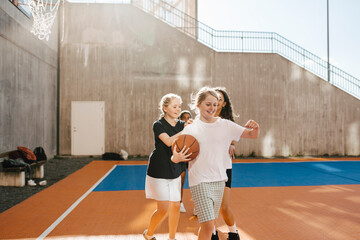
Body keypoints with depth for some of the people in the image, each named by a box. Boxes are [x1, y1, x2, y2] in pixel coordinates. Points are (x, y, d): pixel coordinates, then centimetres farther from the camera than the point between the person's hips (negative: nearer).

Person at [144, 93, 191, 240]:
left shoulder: (183, 125, 6)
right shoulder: (158, 125, -9)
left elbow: (184, 145, -1)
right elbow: (169, 141, -24)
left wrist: (181, 155, -21)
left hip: (175, 171, 5)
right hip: (158, 171, -5)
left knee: (175, 206, 6)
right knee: (163, 209, -3)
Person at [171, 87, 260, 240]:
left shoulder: (226, 125, 5)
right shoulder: (190, 129, -2)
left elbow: (253, 135, 5)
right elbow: (175, 158, -3)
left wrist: (255, 128, -17)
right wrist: (177, 157, -26)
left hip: (219, 180, 4)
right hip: (199, 181, -4)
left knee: (207, 224, 15)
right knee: (208, 225, -12)